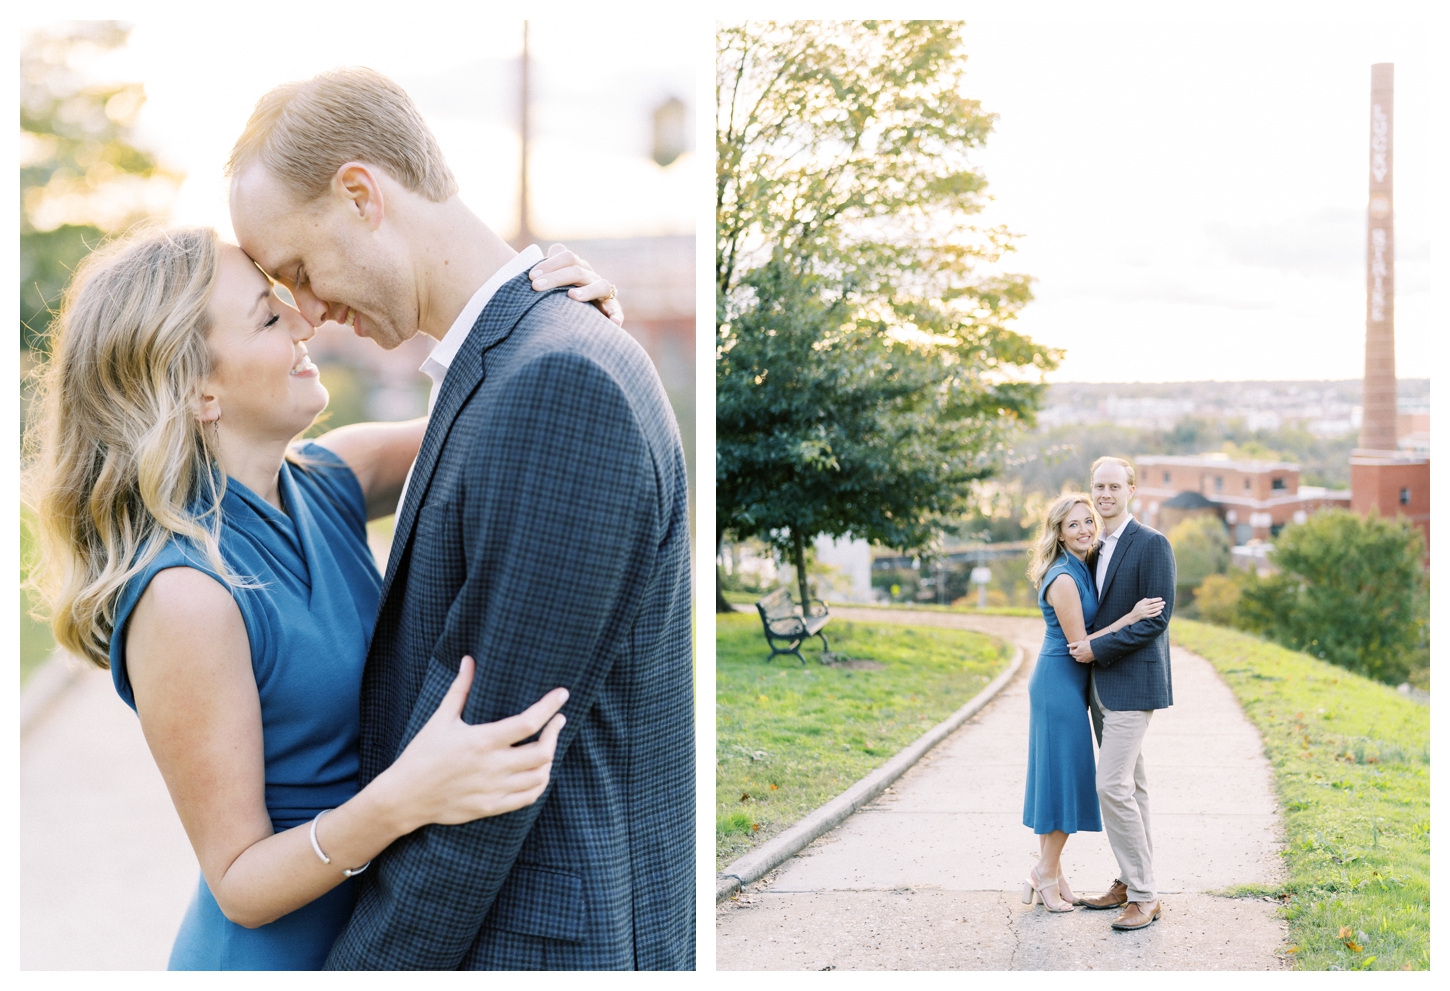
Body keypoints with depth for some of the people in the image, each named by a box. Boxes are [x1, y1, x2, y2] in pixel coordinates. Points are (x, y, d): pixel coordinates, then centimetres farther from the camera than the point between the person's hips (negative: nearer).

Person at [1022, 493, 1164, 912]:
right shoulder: (1063, 578, -19)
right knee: (1066, 774, -2)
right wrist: (1131, 618, -19)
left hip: (1061, 684, 9)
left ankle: (1047, 871, 21)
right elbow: (1079, 643, -17)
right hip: (1060, 684, -9)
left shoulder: (1079, 569, 10)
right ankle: (1047, 874, 8)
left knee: (1057, 775, 13)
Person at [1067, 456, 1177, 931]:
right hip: (1102, 684, 8)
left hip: (1133, 682, -8)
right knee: (1130, 786, 14)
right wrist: (1085, 647, 5)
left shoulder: (1152, 544, -11)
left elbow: (1157, 617, -16)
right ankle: (1129, 882, 21)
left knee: (1113, 786, -13)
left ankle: (1144, 897, -5)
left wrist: (1098, 647, -16)